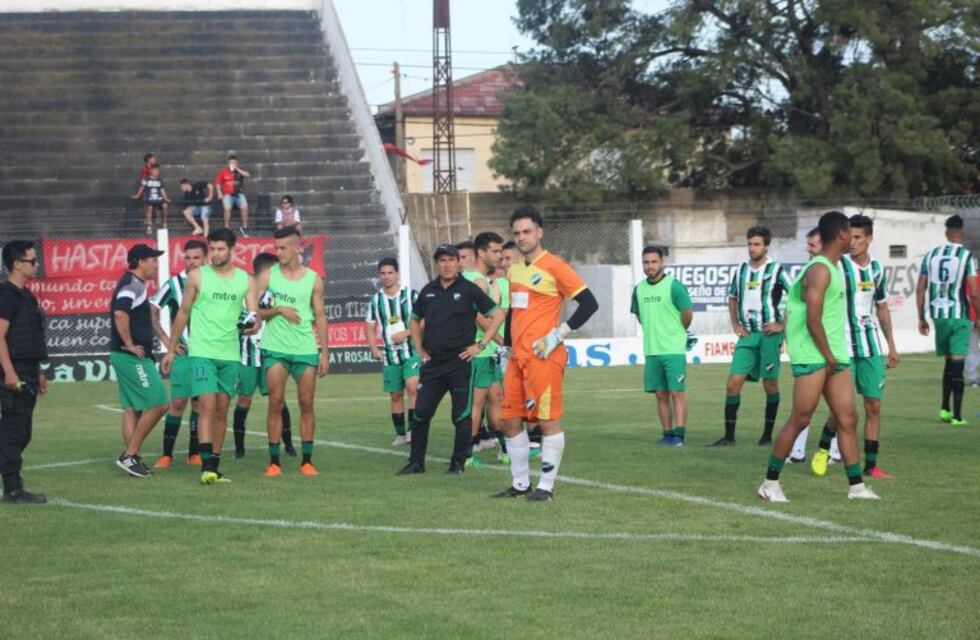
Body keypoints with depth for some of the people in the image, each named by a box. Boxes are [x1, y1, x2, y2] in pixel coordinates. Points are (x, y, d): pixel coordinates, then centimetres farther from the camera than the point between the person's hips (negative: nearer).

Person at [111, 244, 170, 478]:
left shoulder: (134, 284, 18)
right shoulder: (132, 285, -15)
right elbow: (120, 313, -30)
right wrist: (129, 345, -23)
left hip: (132, 356, 11)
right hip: (133, 358, -11)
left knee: (133, 408, 12)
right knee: (158, 404, -10)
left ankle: (131, 458, 13)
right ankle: (130, 455, -7)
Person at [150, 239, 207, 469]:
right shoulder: (174, 284, -3)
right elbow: (151, 310, 2)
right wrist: (165, 338, -3)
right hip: (183, 353, -3)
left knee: (201, 402, 6)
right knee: (178, 402, -7)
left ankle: (195, 452, 14)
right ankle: (167, 454, -3)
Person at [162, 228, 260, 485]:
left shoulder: (246, 280, 6)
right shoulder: (197, 277, 0)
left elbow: (254, 314, 2)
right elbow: (183, 313, 7)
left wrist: (255, 324, -23)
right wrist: (171, 349, 8)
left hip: (230, 355, 3)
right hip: (202, 352, -3)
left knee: (222, 410, 7)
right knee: (207, 406, -14)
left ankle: (214, 466, 14)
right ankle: (207, 466, -19)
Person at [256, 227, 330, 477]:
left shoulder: (313, 279, 4)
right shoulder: (268, 276, 3)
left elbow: (320, 317, 7)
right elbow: (257, 312, 3)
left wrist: (325, 353, 3)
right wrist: (278, 310, -16)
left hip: (306, 350, 1)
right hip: (275, 349, 0)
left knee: (306, 404, 1)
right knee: (276, 403, -4)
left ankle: (307, 461, 8)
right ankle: (274, 461, 0)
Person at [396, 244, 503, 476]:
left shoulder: (469, 290, -3)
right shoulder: (428, 291, 10)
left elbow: (497, 315, -1)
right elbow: (415, 321, 25)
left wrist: (480, 345, -5)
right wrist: (420, 349, 14)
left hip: (460, 362, -4)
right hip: (432, 364, 4)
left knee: (462, 416, 0)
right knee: (420, 413, 1)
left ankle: (458, 463, 9)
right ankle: (416, 462, 10)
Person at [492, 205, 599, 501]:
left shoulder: (554, 267, -8)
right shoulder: (514, 269, 15)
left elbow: (589, 303, -11)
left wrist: (559, 334, -14)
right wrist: (507, 349, 22)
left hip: (544, 357, -8)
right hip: (518, 358, 8)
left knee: (548, 419, -5)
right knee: (509, 420, 8)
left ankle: (547, 486, 1)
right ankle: (520, 483, 18)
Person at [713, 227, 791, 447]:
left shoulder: (776, 271, -6)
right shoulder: (741, 270, 10)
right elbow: (732, 298, 25)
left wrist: (782, 325, -9)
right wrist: (735, 324, 13)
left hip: (769, 334, -4)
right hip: (747, 335, 4)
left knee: (770, 384, 3)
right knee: (733, 383, -4)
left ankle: (768, 434, 13)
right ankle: (729, 435, -1)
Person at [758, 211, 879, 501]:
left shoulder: (833, 269, 17)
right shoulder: (820, 270, -14)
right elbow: (813, 320, -21)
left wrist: (834, 357, 16)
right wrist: (828, 356, -14)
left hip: (834, 356, 10)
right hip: (813, 357, -9)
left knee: (848, 419, 5)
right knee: (800, 420, -6)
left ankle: (856, 486, 8)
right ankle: (770, 483, 3)